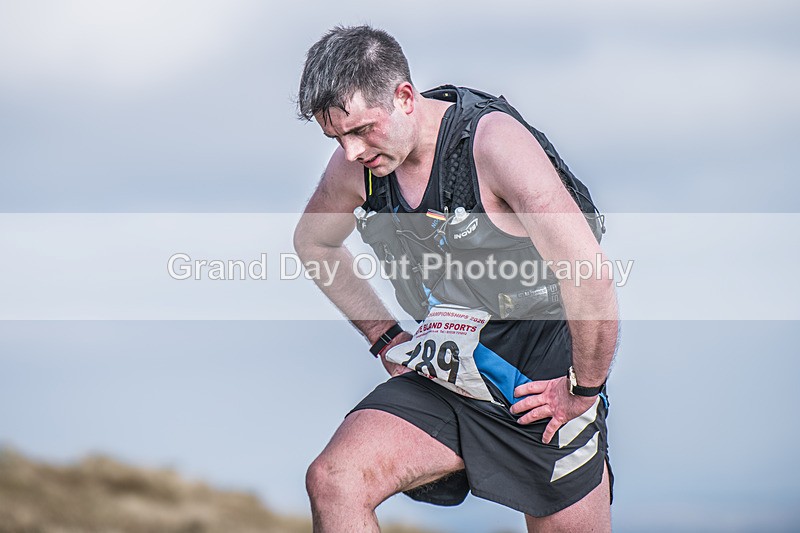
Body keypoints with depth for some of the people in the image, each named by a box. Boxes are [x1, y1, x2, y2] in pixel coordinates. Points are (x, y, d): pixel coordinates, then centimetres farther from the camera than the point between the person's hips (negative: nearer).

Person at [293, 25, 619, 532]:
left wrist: (583, 392, -16)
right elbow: (313, 243, 20)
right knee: (333, 482, -19)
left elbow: (590, 276, -26)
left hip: (541, 387, -4)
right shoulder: (356, 165, -3)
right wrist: (385, 338, 14)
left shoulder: (492, 141, -22)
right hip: (443, 380, 5)